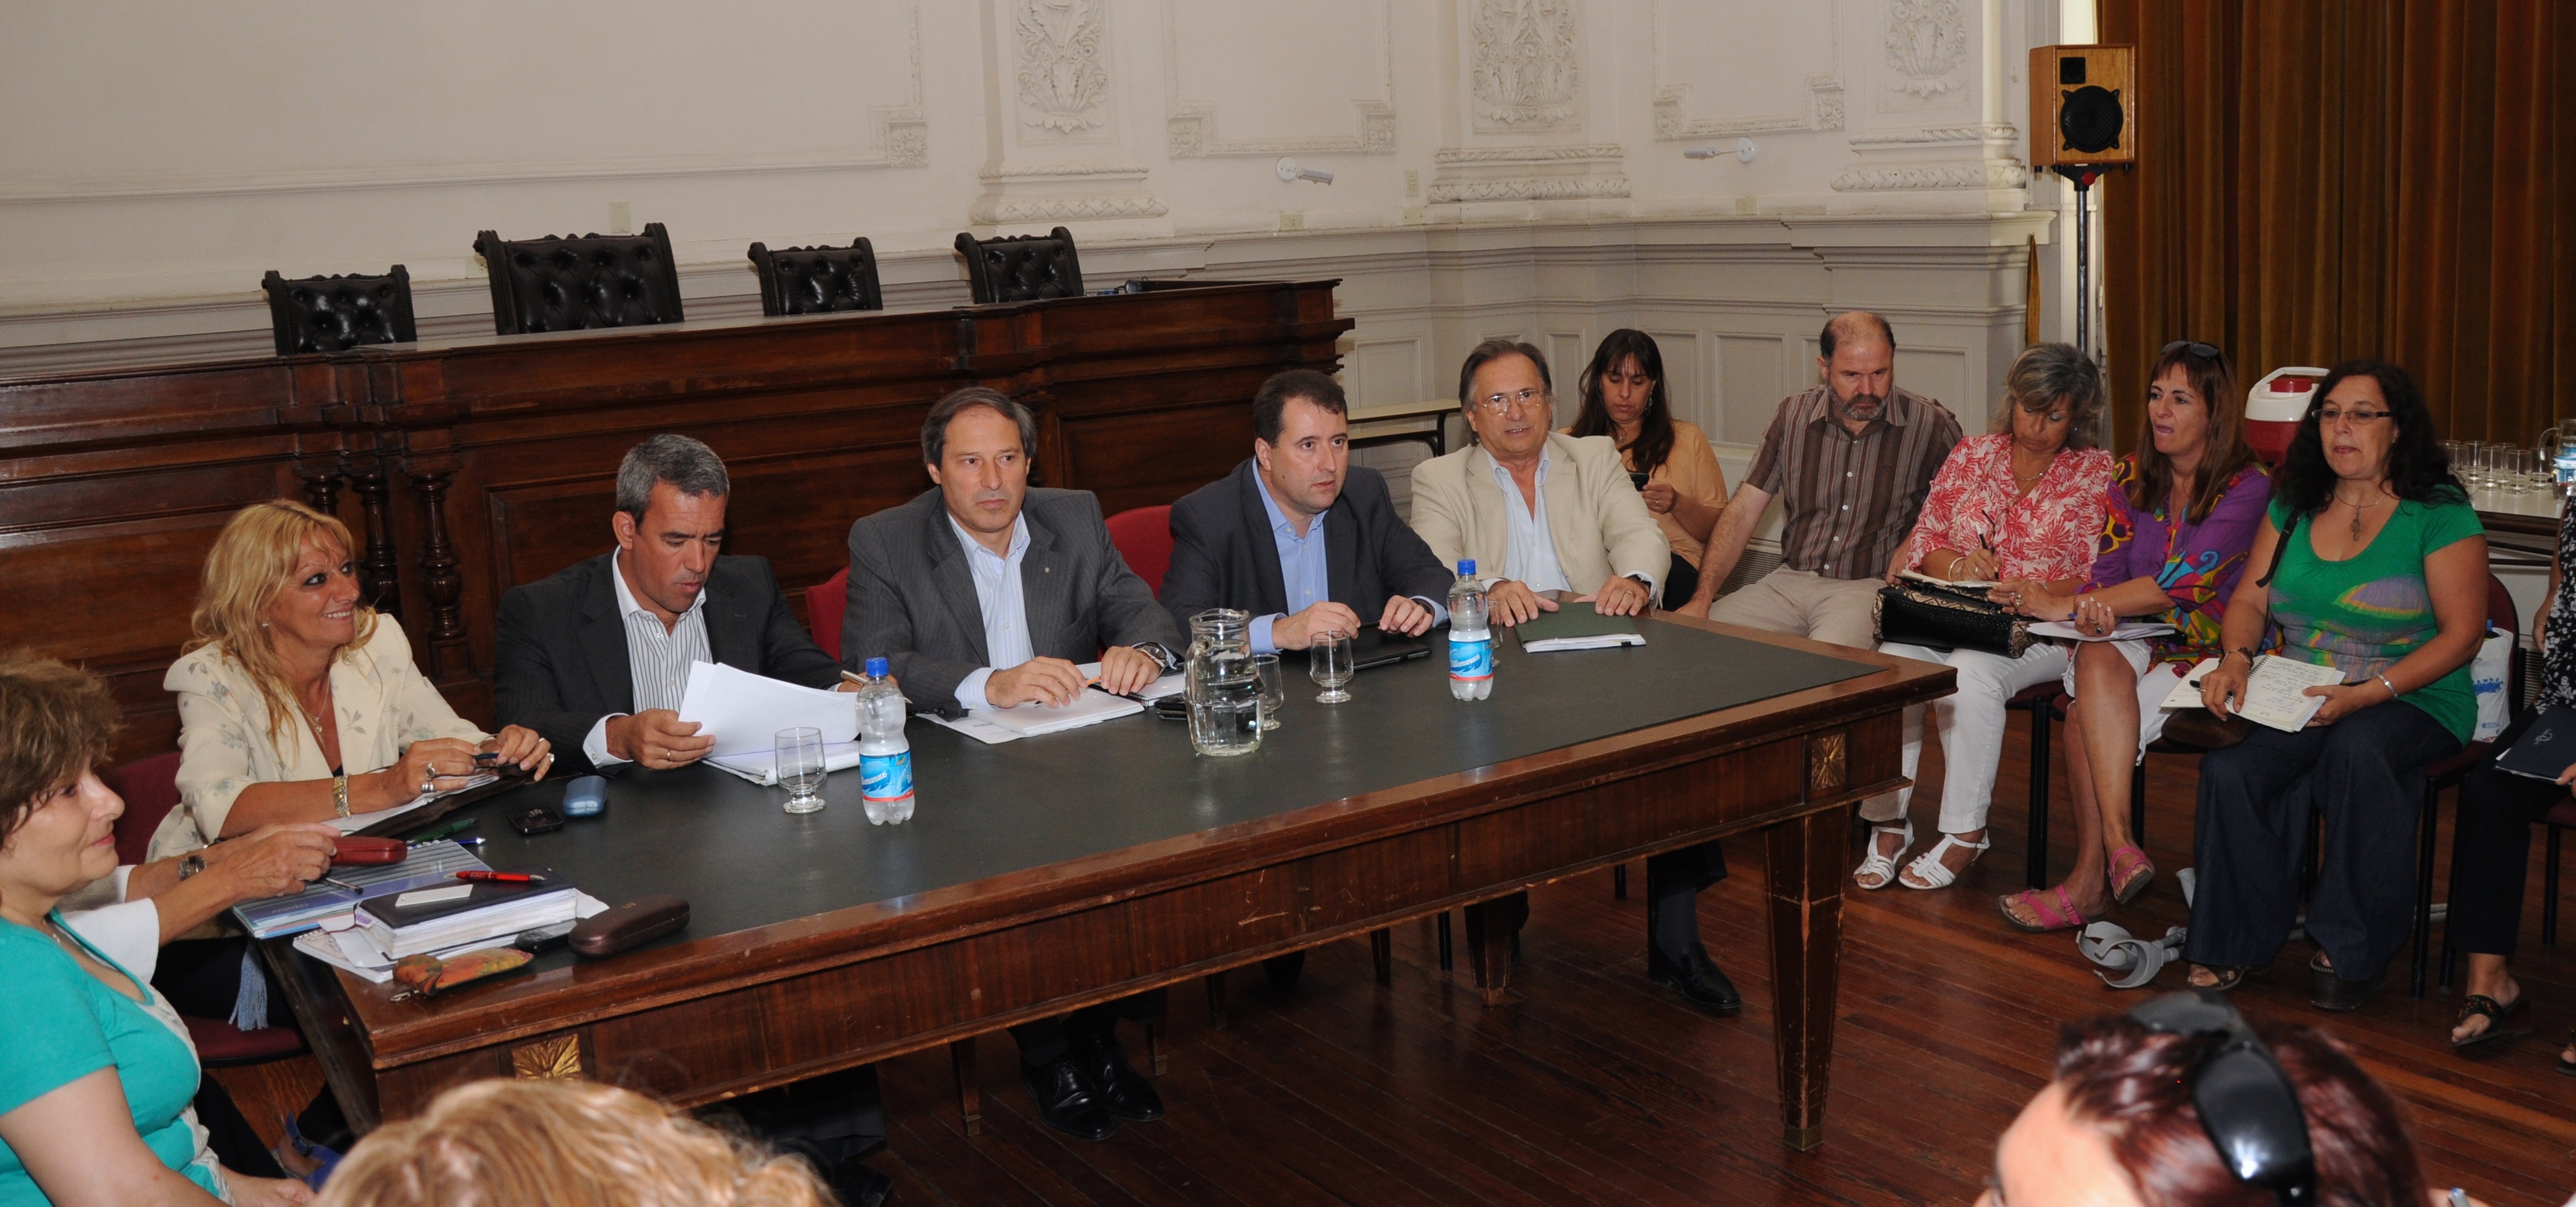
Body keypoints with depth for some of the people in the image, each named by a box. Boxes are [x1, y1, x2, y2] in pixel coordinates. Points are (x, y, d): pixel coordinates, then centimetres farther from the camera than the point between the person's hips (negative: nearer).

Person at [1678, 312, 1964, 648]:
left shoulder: (1931, 425, -2)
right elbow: (1743, 511, 4)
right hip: (1790, 580, 4)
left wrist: (1913, 545, -11)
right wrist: (1702, 597, -6)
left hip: (1870, 586, -4)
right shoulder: (1794, 415, 6)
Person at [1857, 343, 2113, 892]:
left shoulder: (2097, 473, 3)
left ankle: (1966, 831, -21)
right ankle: (1888, 820, -18)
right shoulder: (1973, 454, 14)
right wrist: (1958, 566, -10)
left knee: (1970, 671, -35)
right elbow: (1924, 542, 12)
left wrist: (2044, 594, -24)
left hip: (2042, 628, -3)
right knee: (1893, 662, -28)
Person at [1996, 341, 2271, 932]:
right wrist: (2093, 606, -22)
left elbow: (2184, 583, -19)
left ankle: (2091, 880, -19)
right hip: (2138, 642, 5)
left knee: (2086, 719, -28)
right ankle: (2119, 846, -34)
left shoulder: (2248, 487, -8)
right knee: (2099, 663, -32)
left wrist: (2068, 606, -23)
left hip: (2212, 657, -5)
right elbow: (2109, 568, 5)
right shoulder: (2131, 477, 11)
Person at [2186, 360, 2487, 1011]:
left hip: (2412, 701, -3)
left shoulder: (2439, 513, -3)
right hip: (2293, 701, 4)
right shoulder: (2292, 506, 12)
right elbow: (2250, 599, 13)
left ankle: (2352, 948, -20)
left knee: (2359, 747, -38)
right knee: (2229, 768, -27)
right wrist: (2236, 659, -11)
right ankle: (2235, 940, -9)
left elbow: (2462, 635, -8)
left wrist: (2367, 692, -21)